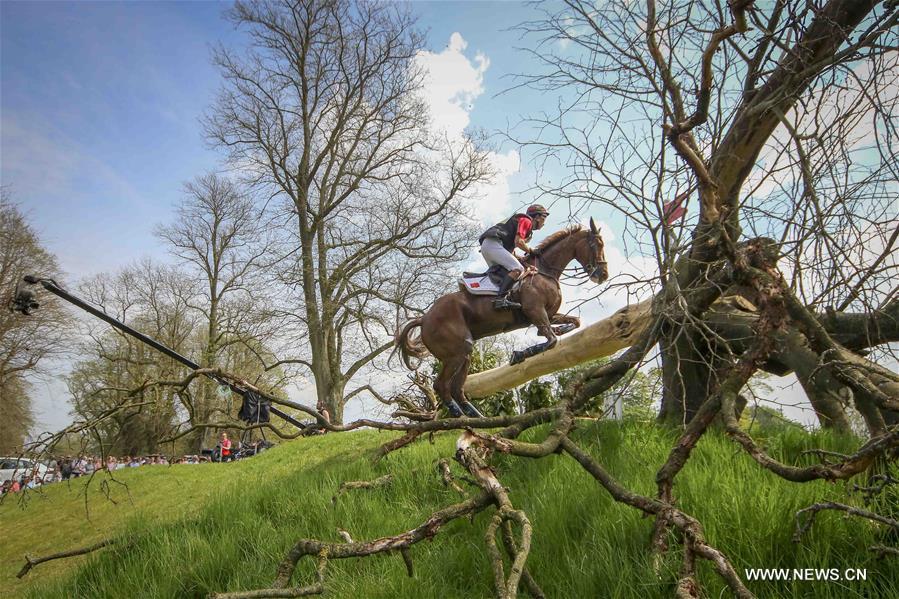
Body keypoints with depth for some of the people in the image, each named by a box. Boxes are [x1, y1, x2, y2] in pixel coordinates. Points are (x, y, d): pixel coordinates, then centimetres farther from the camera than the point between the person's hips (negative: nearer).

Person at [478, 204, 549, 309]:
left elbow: (510, 251, 26)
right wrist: (531, 251, 1)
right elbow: (518, 241, -11)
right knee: (518, 269, -22)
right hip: (493, 243, -11)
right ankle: (501, 299, -34)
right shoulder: (526, 220, 5)